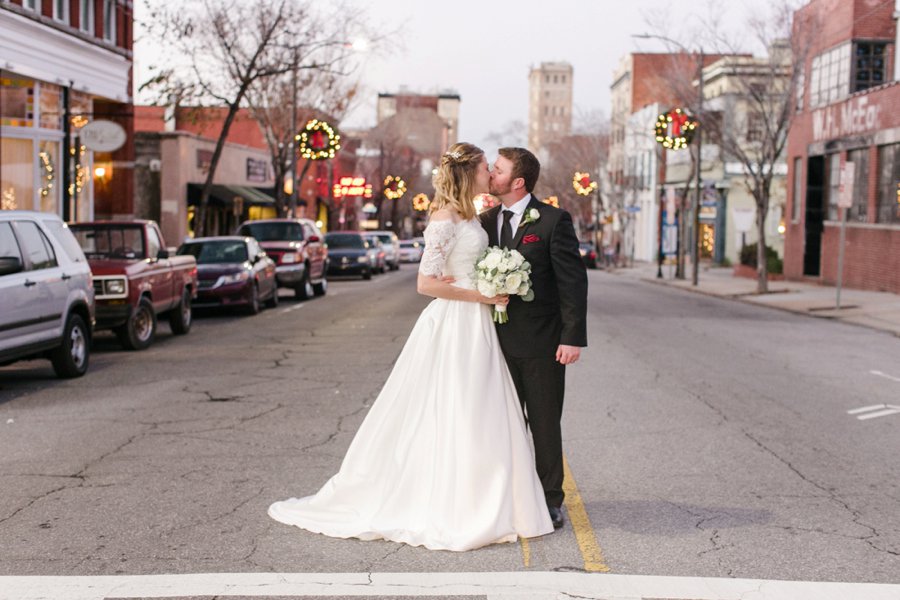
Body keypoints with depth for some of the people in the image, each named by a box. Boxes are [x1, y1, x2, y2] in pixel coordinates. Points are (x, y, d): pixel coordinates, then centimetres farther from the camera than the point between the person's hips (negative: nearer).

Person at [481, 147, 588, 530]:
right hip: (499, 341, 5)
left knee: (544, 424, 5)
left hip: (541, 342, -5)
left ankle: (550, 500, 17)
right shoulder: (486, 221, 8)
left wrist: (573, 337, -16)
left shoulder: (553, 221, -9)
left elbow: (573, 280, -10)